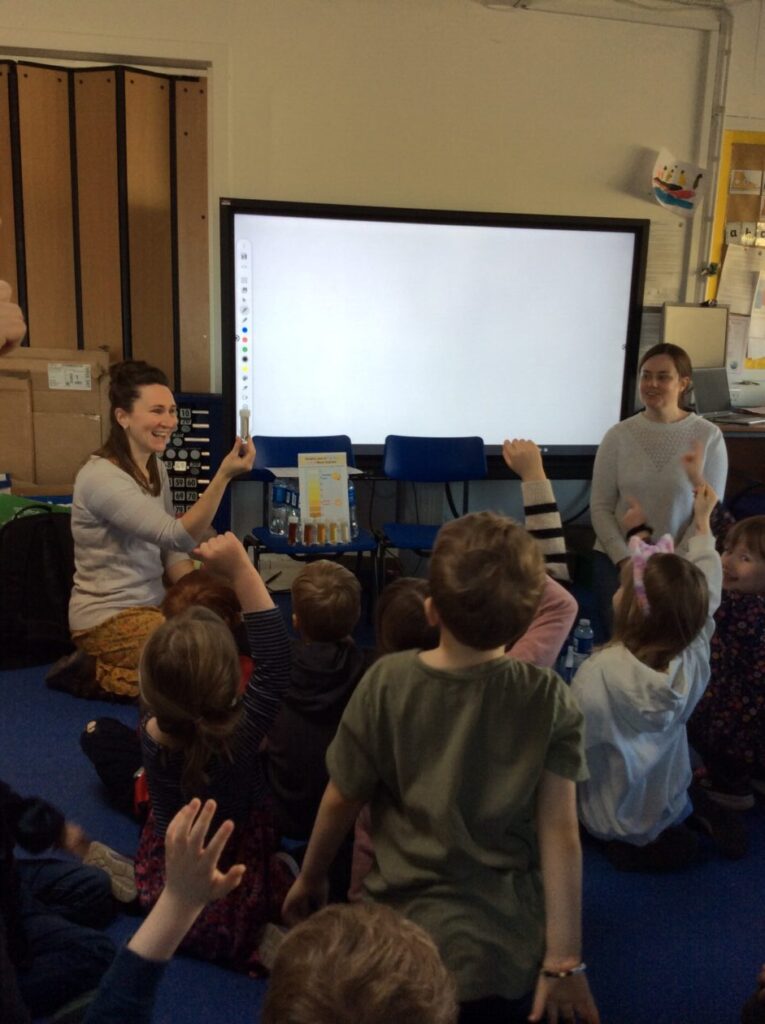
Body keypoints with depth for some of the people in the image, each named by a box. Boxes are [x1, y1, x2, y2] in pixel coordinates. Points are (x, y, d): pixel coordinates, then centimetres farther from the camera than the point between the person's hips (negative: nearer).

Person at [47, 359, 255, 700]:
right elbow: (179, 537, -30)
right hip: (109, 616, -9)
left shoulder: (156, 468, 7)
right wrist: (223, 475, -39)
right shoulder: (101, 477, -22)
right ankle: (98, 675, 0)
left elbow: (169, 548, 10)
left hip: (152, 605, 9)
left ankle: (109, 665, 15)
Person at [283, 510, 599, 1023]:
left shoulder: (385, 683, -15)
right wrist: (564, 959, -8)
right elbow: (561, 833, -15)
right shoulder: (550, 700, -14)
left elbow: (341, 802, -5)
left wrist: (310, 879, 12)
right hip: (508, 949, 1)